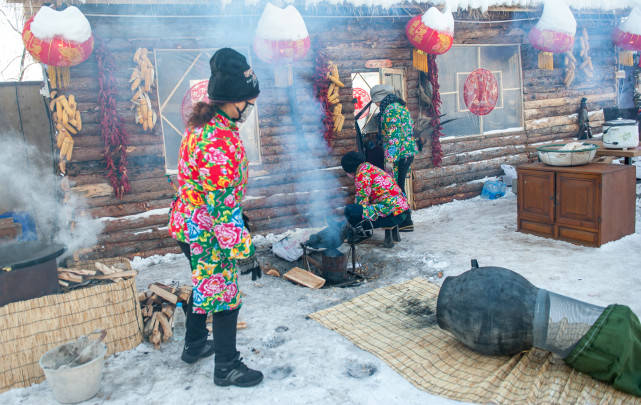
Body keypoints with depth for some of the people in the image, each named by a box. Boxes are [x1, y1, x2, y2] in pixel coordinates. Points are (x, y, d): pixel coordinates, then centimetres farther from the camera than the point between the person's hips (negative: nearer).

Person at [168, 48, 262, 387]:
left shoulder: (202, 124, 6)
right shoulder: (220, 140, -27)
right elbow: (222, 201, -27)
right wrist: (239, 243, -20)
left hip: (189, 225, 10)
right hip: (209, 232, -10)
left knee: (203, 284, 25)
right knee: (224, 294, 4)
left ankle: (194, 345, 44)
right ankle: (227, 367, 20)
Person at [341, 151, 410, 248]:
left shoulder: (362, 175, -8)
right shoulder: (371, 168, 22)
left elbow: (361, 202, -7)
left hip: (393, 213, -10)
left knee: (349, 210, -17)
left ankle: (387, 228, -10)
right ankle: (393, 228, 13)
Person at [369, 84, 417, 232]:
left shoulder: (390, 110, -14)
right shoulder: (401, 107, 17)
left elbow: (392, 136, -21)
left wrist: (390, 159, -21)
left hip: (398, 154, -10)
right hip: (408, 153, 10)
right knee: (399, 187, 16)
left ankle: (406, 222, 0)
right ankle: (404, 220, 23)